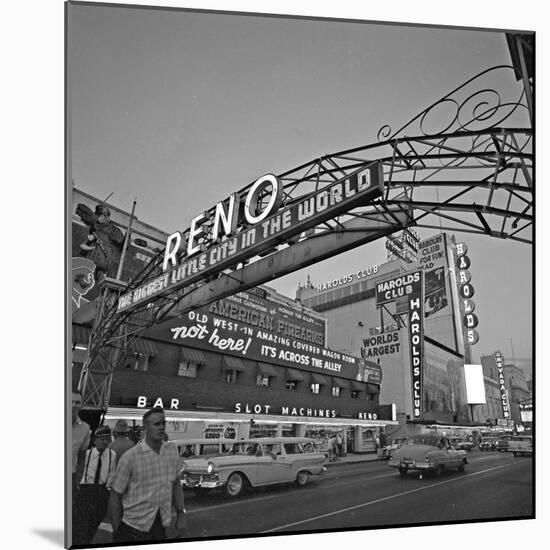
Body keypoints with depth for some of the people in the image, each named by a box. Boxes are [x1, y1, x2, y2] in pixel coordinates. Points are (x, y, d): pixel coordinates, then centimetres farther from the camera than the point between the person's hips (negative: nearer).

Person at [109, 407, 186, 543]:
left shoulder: (172, 450, -3)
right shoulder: (130, 457, -16)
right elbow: (115, 496, -8)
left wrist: (181, 513, 2)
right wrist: (116, 531, -6)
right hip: (133, 528, -4)